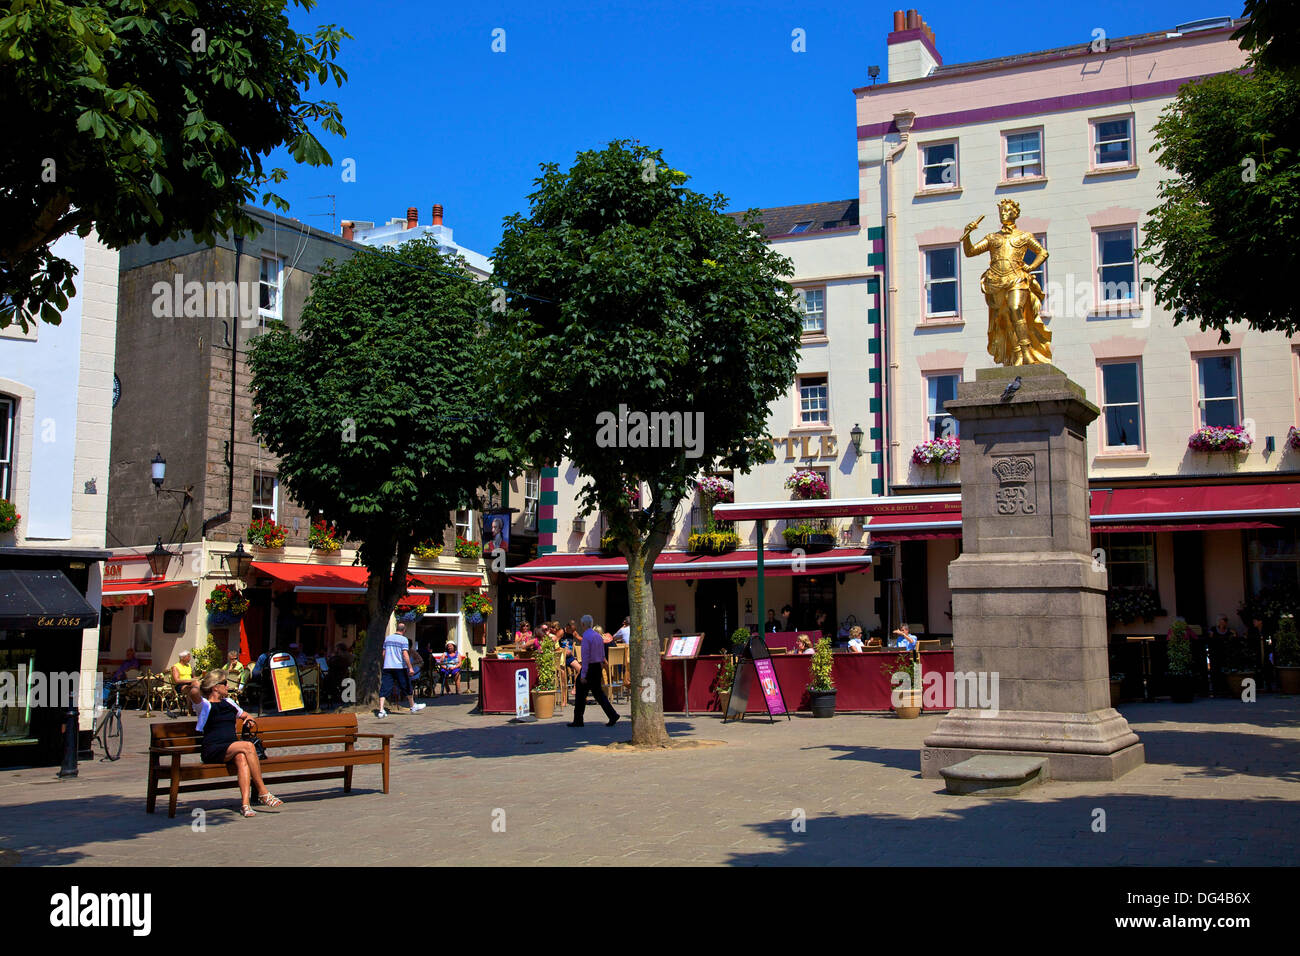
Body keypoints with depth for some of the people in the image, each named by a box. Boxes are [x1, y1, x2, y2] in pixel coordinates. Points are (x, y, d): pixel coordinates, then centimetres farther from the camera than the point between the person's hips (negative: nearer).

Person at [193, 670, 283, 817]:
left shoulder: (228, 702, 27)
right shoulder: (204, 705, 7)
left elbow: (246, 716, 38)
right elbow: (194, 694, -17)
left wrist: (250, 720, 14)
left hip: (232, 748, 5)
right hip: (213, 751, -5)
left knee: (241, 758, -33)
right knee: (248, 746, -30)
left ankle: (245, 803, -47)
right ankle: (263, 793, -28)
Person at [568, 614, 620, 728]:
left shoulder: (586, 637, -15)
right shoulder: (598, 636, 11)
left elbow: (585, 657, -19)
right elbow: (602, 655, 16)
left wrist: (583, 675, -17)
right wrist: (601, 672, 23)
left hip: (589, 667, -8)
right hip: (598, 667, 8)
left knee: (581, 694, 4)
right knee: (598, 693, 11)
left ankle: (578, 720, 10)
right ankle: (612, 715, -1)